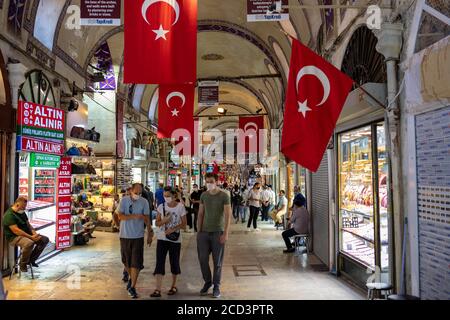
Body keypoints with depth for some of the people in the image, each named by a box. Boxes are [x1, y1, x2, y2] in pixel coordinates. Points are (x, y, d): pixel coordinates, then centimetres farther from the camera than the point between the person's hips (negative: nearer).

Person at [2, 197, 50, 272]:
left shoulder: (22, 213, 13)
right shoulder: (9, 215, -17)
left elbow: (28, 225, 17)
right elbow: (16, 231, -24)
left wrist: (34, 233, -4)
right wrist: (31, 237, -25)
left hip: (26, 235, 9)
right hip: (14, 237, -9)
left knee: (45, 239, -2)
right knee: (30, 243, -38)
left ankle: (31, 259, 6)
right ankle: (23, 264, -13)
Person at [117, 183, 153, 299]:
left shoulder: (144, 202, -3)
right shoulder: (124, 200, -4)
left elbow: (147, 219, 3)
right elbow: (120, 216, -13)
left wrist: (149, 234, 4)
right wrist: (134, 216, -27)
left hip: (138, 236, -1)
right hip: (125, 235, 1)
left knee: (136, 263, -5)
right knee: (126, 261, 15)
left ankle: (132, 287, 3)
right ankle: (131, 278, 40)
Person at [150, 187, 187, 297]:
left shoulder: (180, 207, -6)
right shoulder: (161, 207, 0)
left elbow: (184, 224, -5)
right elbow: (157, 223, 3)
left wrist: (173, 229, -19)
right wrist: (164, 220, -18)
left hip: (175, 239, -1)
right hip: (162, 238, 1)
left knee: (174, 262, 10)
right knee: (159, 263, -6)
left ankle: (174, 286, 28)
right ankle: (158, 289, -5)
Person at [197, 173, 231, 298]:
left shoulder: (224, 196, -7)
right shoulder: (203, 195, 6)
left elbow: (228, 215, -9)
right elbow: (200, 214, 11)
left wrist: (226, 233, -14)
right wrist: (199, 230, 6)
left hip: (218, 232, -4)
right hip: (204, 232, 4)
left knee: (217, 261, 5)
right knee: (203, 259, 6)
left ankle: (216, 286, 20)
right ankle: (207, 282, 28)